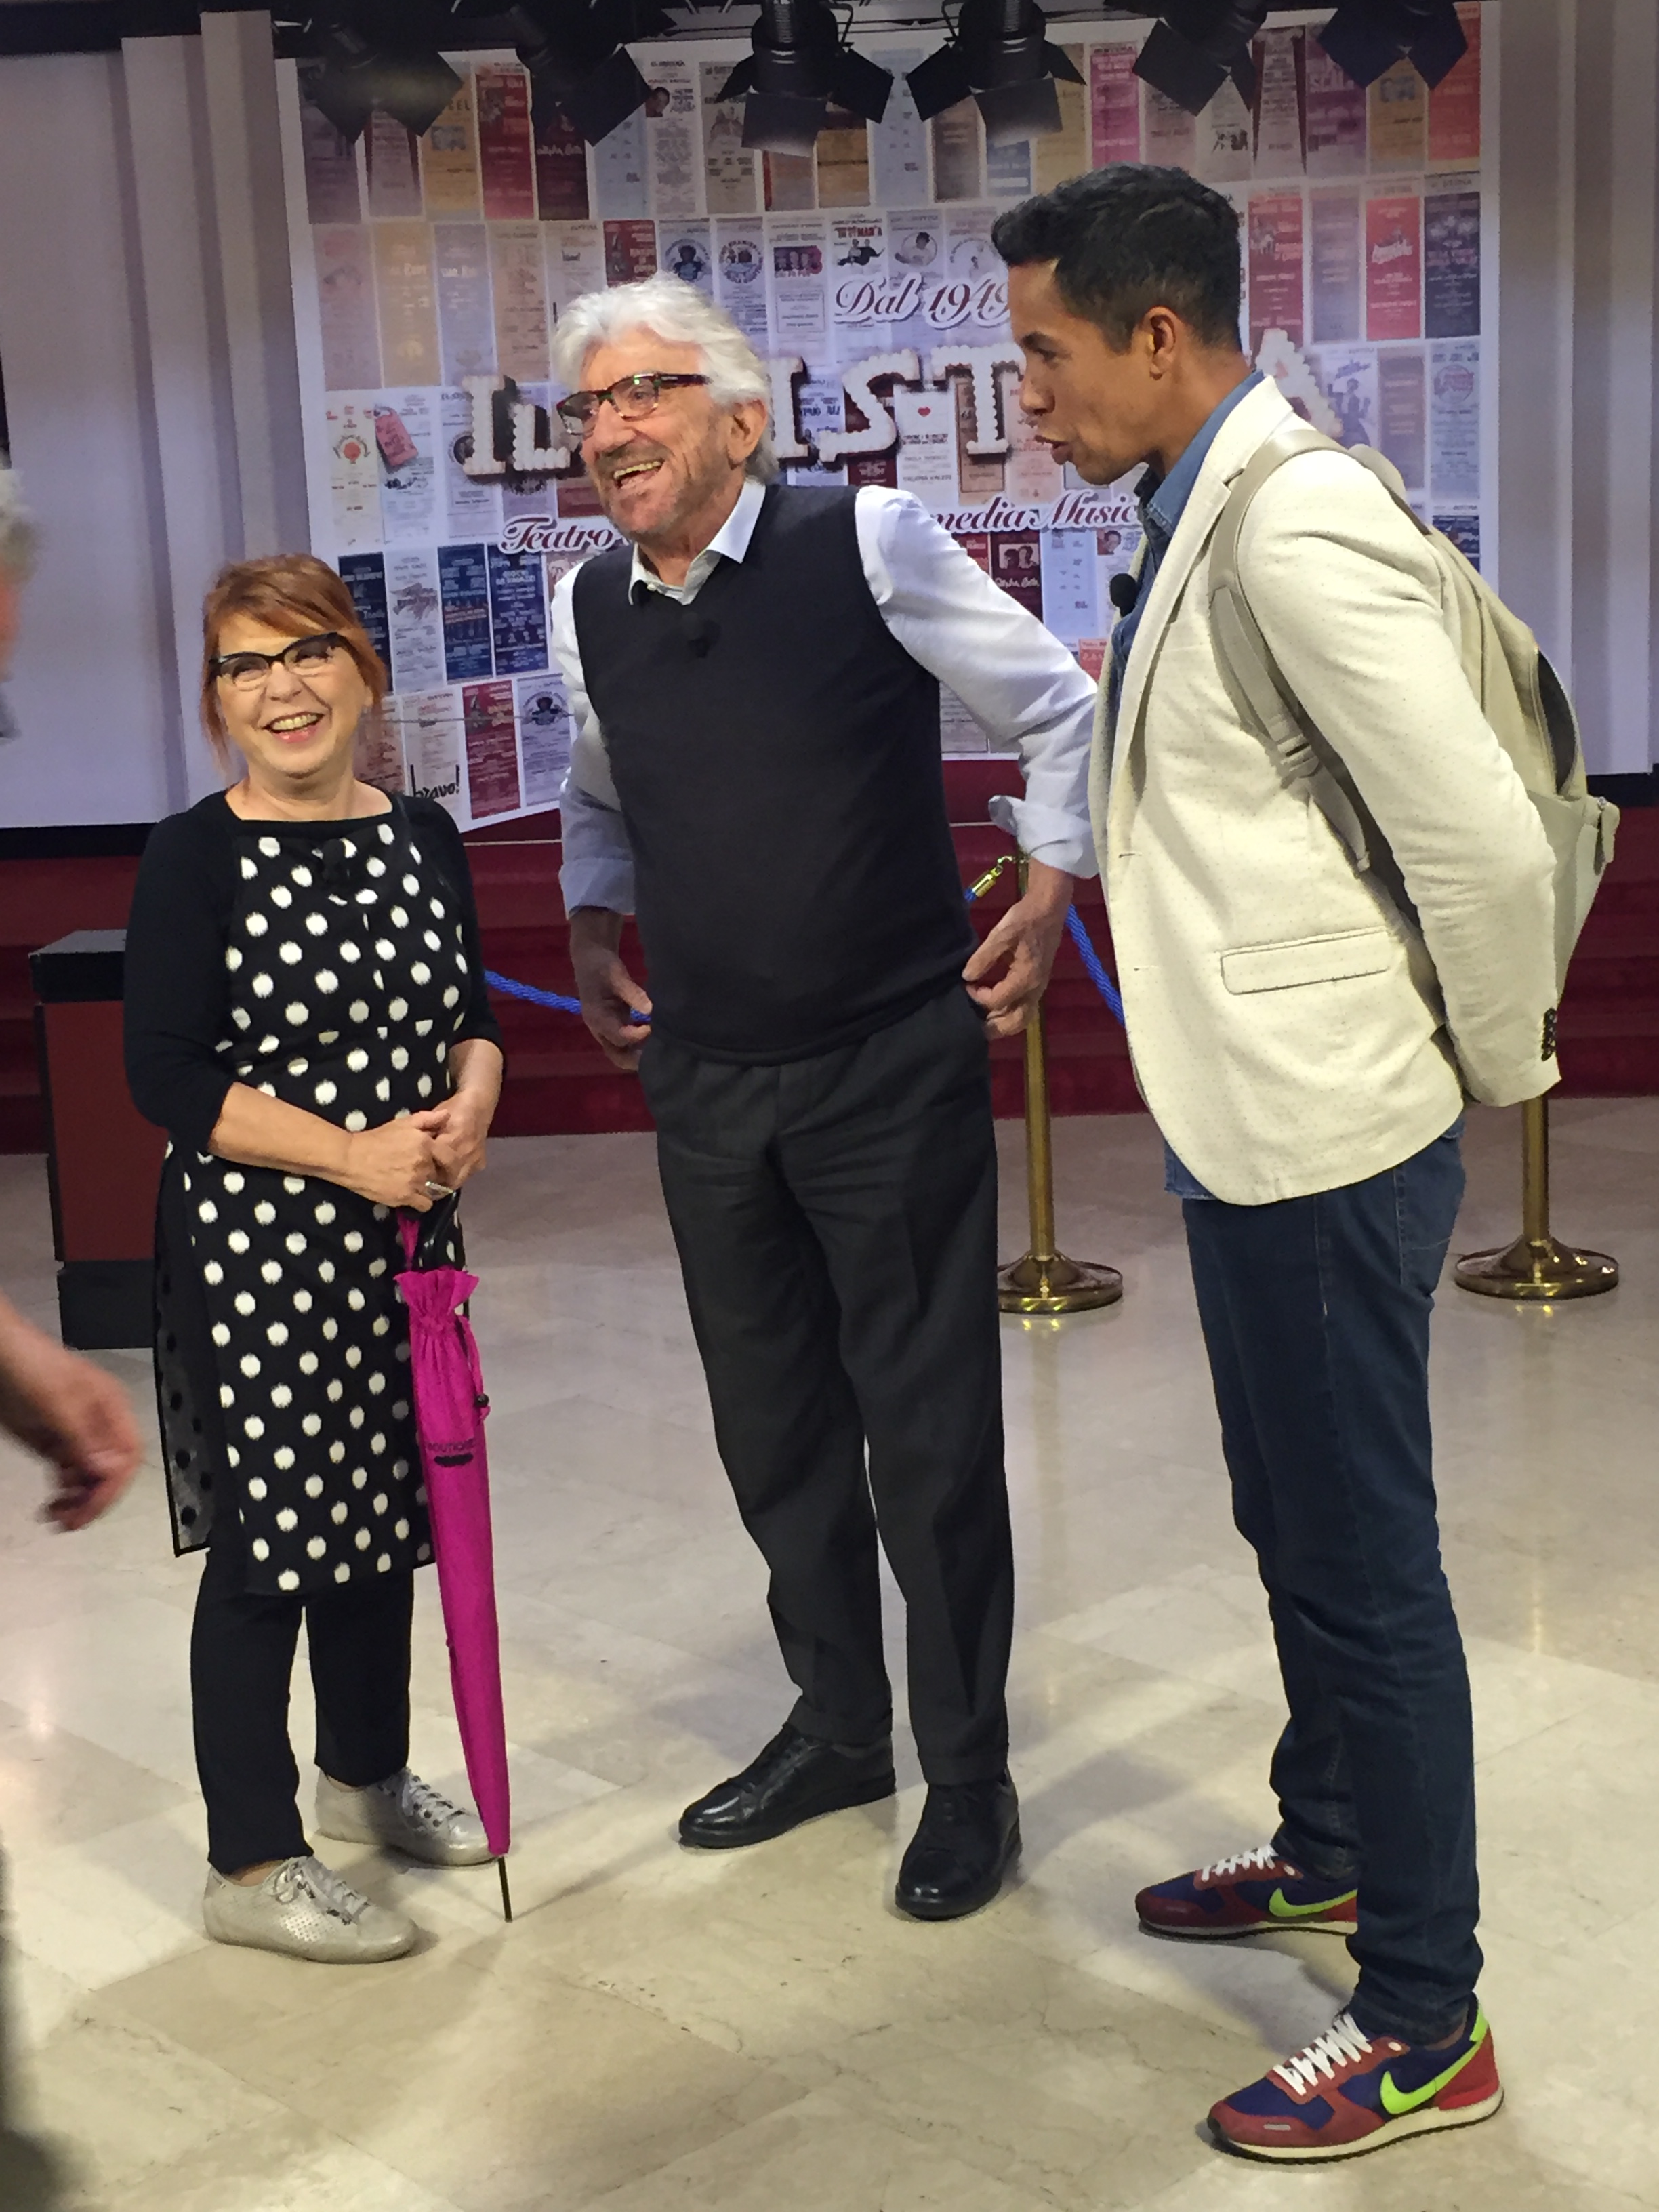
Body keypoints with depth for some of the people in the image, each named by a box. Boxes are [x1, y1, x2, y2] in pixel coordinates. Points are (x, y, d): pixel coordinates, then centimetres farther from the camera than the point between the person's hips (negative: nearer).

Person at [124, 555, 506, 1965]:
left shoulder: (423, 839, 6)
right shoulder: (196, 857, -9)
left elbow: (473, 1014, 14)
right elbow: (167, 1074, -13)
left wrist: (470, 1103, -9)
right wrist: (352, 1154, -19)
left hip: (402, 1246, 6)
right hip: (253, 1257, -6)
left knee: (384, 1511, 18)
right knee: (267, 1534, 1)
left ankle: (367, 1775, 39)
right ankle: (251, 1868, 14)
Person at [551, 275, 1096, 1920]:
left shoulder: (867, 544, -10)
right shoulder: (590, 611, 5)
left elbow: (1058, 710, -1)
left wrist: (1048, 892, -6)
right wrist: (592, 931, 13)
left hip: (891, 1067, -5)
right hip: (705, 1083, 5)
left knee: (928, 1429, 1)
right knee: (771, 1428, 15)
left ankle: (968, 1773, 18)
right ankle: (837, 1727, 34)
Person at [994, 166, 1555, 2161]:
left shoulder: (1299, 527, -20)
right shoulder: (1202, 523, 10)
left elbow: (1487, 842, -21)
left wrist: (1500, 1068, -9)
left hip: (1327, 1140, -9)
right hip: (1251, 1129, 9)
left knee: (1364, 1566, 1)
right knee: (1297, 1532, 23)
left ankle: (1425, 2029, 16)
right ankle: (1329, 1851, 44)